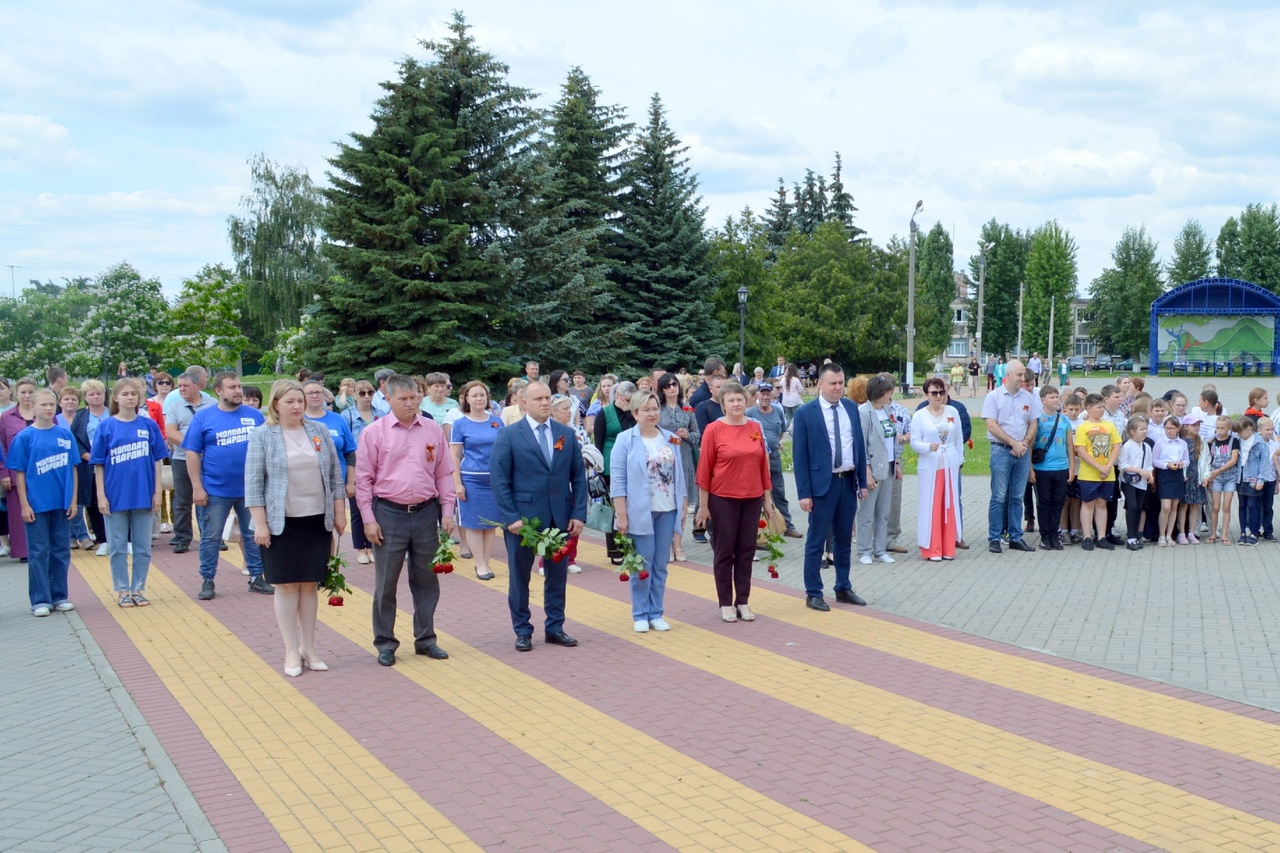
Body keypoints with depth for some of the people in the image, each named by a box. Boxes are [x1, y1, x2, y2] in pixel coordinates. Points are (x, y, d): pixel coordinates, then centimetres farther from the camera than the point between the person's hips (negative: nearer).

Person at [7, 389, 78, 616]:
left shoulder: (66, 435, 3)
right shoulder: (24, 437, -4)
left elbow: (72, 469, 7)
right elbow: (19, 473, -3)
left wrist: (73, 500, 3)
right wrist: (24, 505, -7)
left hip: (62, 504, 3)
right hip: (36, 505, -3)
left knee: (61, 551, 10)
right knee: (39, 553, 4)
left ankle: (60, 597, 20)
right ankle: (40, 600, 11)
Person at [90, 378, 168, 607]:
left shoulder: (149, 425, 1)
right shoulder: (106, 427, -2)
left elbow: (157, 461, 4)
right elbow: (98, 465, 0)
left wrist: (157, 492, 0)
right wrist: (101, 495, -5)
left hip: (143, 495, 1)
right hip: (116, 496, -1)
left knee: (142, 547, 8)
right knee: (118, 548, 7)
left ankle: (138, 589, 19)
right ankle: (122, 590, 18)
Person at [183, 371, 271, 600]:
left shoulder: (254, 416, 2)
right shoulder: (203, 417, -3)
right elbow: (192, 453, -3)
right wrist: (197, 487, -8)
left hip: (250, 489, 2)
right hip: (216, 490, -2)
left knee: (254, 535, 11)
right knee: (211, 538, 6)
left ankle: (256, 577, 22)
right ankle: (207, 581, 18)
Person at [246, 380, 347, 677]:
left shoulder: (320, 431, 6)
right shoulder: (262, 436, -3)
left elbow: (335, 475, 10)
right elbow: (253, 483, -5)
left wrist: (339, 513, 7)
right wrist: (260, 524, -10)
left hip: (317, 521, 3)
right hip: (283, 524, -3)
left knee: (310, 585, 8)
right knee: (287, 585, 2)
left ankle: (308, 648, 17)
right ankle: (292, 652, 10)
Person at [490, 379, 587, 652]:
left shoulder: (567, 434, 6)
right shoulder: (509, 435, -5)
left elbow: (578, 476, 6)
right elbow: (499, 479, -8)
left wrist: (579, 514, -2)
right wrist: (510, 517, -14)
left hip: (560, 517, 3)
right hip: (523, 518, -3)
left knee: (558, 576, 10)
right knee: (519, 577, 8)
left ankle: (555, 628, 23)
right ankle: (522, 632, 20)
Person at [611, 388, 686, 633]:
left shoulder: (670, 438, 9)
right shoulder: (625, 440, -4)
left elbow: (679, 474, 13)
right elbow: (618, 481, -7)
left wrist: (683, 505, 8)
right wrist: (622, 515, -12)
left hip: (667, 511, 4)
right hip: (640, 511, -4)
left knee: (660, 565, 8)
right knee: (642, 565, 1)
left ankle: (656, 613, 18)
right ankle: (640, 615, 12)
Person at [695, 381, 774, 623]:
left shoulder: (756, 428, 5)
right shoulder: (713, 430, -7)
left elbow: (763, 464, 10)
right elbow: (704, 468, -6)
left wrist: (767, 498, 10)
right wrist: (703, 505, -6)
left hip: (752, 498, 4)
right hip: (723, 499, -4)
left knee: (746, 551, 9)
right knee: (724, 552, 5)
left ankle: (743, 602, 19)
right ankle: (726, 604, 15)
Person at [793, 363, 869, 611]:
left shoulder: (851, 408, 7)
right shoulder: (805, 413, -8)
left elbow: (860, 445, 11)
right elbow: (800, 455, -9)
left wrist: (862, 481, 7)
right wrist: (804, 493, -12)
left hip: (848, 482, 5)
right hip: (822, 484, -5)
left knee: (845, 540, 14)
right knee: (816, 541, 3)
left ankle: (843, 588, 25)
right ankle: (813, 593, 11)